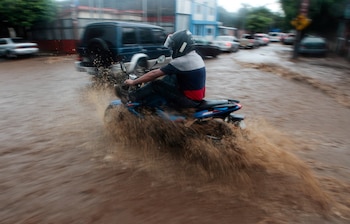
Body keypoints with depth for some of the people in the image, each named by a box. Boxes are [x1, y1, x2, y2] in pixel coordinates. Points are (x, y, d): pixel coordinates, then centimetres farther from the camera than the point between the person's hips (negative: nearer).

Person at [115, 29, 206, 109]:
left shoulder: (181, 61, -21)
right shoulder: (195, 56, 8)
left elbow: (154, 74, -16)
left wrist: (133, 82, -6)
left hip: (190, 100, -9)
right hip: (198, 96, 9)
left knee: (156, 85, -11)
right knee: (169, 77, 15)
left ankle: (131, 97, 5)